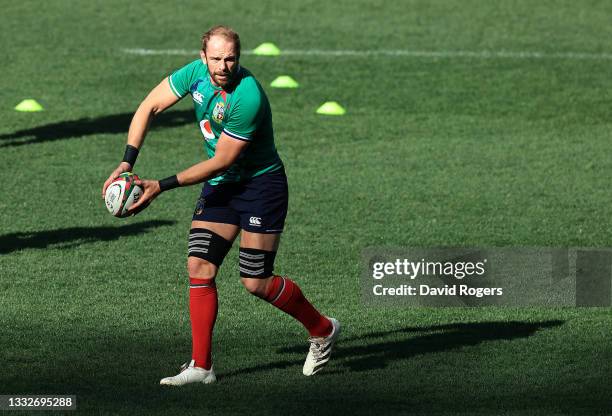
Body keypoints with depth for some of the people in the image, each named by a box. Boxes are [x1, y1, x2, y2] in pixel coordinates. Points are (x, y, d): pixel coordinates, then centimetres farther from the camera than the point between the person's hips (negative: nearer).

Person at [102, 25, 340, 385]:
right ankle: (201, 366, -1)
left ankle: (323, 330, 19)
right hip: (220, 186, 7)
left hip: (260, 184, -7)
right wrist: (126, 163, -13)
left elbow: (220, 162, -23)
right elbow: (149, 108, -1)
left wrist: (161, 187, -21)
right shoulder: (197, 73, -8)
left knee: (257, 282, -5)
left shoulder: (248, 97, -29)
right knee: (200, 267, -5)